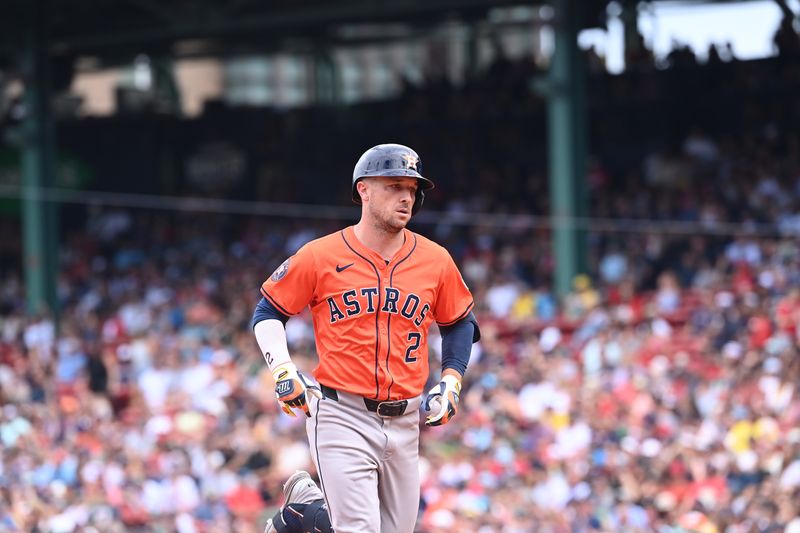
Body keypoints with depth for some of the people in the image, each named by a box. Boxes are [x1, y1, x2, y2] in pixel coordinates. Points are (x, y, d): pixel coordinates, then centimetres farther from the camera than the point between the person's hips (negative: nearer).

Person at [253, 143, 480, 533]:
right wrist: (283, 370, -8)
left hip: (404, 422, 4)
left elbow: (459, 323, 19)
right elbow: (268, 313, 7)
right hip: (341, 415, -4)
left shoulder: (435, 260, 5)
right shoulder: (321, 256, -3)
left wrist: (450, 384, 8)